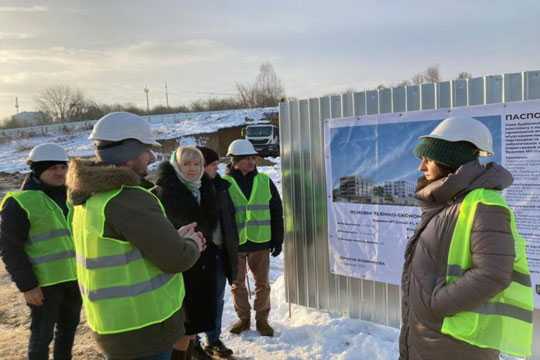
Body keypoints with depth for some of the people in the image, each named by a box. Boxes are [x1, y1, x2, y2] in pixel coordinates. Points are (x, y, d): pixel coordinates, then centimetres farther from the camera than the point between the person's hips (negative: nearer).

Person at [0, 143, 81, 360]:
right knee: (42, 334, 5)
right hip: (44, 281, -6)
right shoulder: (20, 202, -11)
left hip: (74, 276, 6)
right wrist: (26, 285, -15)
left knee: (68, 328, 17)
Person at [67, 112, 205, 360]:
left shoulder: (89, 197, 5)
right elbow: (176, 258, -24)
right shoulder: (129, 199, -26)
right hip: (143, 326, -9)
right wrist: (192, 244, -2)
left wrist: (175, 237, 7)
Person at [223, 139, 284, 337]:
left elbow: (277, 212, 6)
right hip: (234, 244, -1)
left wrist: (278, 239, 4)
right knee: (238, 285, 12)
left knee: (262, 284, 11)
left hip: (261, 242, 1)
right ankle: (243, 318, 31)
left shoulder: (265, 181, 2)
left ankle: (262, 320, 28)